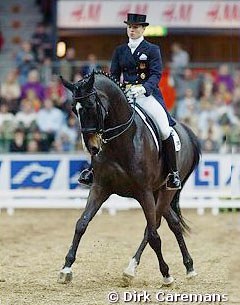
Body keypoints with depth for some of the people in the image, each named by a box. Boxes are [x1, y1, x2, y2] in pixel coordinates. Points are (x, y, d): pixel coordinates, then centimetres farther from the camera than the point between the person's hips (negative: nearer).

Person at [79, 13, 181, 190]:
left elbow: (156, 75, -7)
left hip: (147, 94, -4)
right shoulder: (120, 51, 15)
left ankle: (173, 173, -5)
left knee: (165, 130, -17)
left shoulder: (152, 50, 3)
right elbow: (114, 75, 14)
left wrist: (144, 88, -26)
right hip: (125, 96, 4)